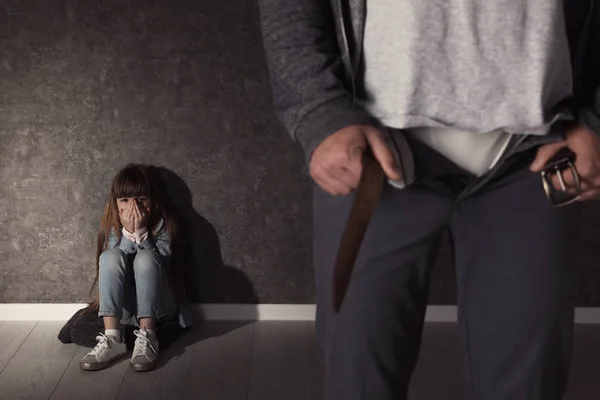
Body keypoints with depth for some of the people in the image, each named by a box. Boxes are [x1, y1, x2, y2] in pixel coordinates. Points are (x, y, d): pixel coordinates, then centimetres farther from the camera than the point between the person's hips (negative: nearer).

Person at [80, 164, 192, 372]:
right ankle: (112, 339, -31)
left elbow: (156, 265, -18)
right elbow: (112, 265, -13)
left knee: (145, 257, -29)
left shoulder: (164, 224, -6)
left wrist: (140, 232, -25)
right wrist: (128, 232, -22)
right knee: (111, 256, -25)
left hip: (158, 307, -2)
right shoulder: (113, 227, 0)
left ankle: (147, 338, -30)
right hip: (123, 308, 2)